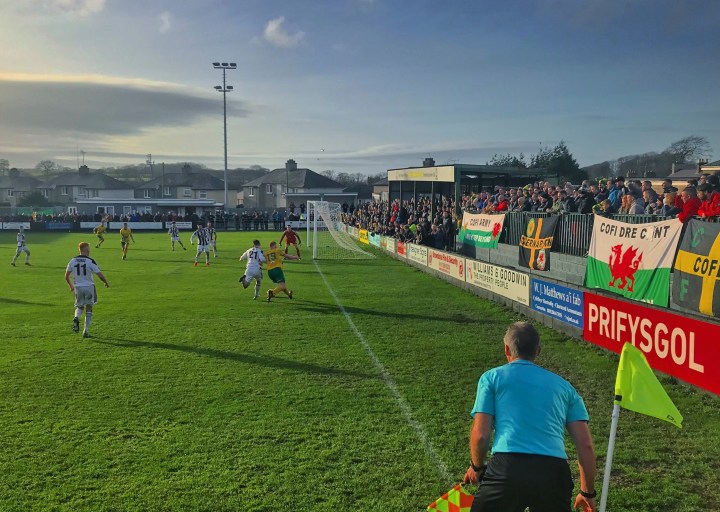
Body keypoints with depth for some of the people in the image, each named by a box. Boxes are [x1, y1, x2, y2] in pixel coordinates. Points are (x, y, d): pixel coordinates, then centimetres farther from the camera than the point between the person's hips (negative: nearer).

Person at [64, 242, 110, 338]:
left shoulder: (72, 261, 2)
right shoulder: (90, 261, -11)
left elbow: (66, 276, 8)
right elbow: (100, 275, -11)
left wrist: (71, 286, 26)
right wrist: (106, 283, 8)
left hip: (78, 287, 3)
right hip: (89, 287, -3)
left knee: (79, 306, 21)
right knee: (89, 309, 9)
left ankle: (76, 318, -12)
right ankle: (86, 331, 7)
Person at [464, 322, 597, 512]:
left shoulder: (491, 377, 12)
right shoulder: (563, 385, 21)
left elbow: (480, 435, 4)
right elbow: (586, 445, 16)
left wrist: (476, 467, 22)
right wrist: (587, 493, 26)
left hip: (506, 468, -2)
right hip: (554, 471, 3)